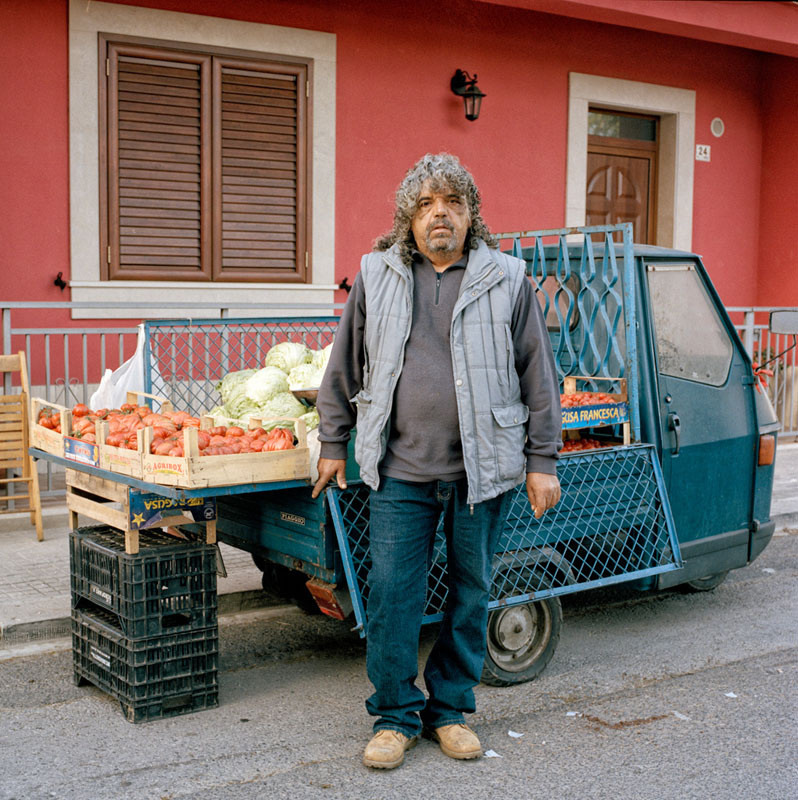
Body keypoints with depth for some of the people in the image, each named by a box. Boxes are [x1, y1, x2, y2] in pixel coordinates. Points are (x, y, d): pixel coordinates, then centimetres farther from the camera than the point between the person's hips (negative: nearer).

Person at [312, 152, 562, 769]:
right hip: (400, 469, 1)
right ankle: (396, 716, 17)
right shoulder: (377, 277, 7)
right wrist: (334, 442, 11)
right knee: (392, 592, 1)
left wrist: (543, 461, 1)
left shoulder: (506, 279, 3)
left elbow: (538, 375, 4)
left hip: (483, 467, 0)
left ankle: (451, 709, 26)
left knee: (470, 592, 9)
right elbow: (345, 366, 13)